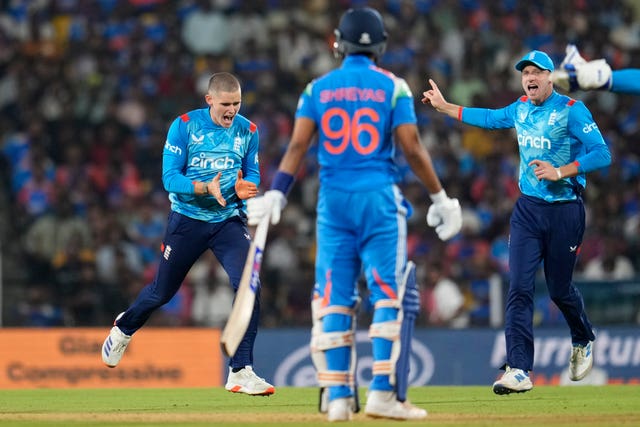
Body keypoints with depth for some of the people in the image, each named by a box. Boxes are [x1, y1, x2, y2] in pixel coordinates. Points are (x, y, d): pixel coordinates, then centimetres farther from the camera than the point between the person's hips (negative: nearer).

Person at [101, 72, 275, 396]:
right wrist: (206, 188, -32)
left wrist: (245, 188, -21)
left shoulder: (247, 131, -1)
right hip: (186, 220, -2)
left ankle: (241, 371, -13)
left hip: (228, 221, 2)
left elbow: (252, 175, 4)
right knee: (163, 290, 12)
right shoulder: (184, 126, -12)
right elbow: (170, 178, -15)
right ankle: (124, 328, 46)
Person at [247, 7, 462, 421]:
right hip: (379, 199, -2)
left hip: (333, 201, 2)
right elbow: (412, 149, -4)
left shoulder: (318, 89, 6)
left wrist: (276, 194, -6)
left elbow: (298, 145, -3)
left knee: (334, 297, 7)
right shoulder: (393, 87, 0)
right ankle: (383, 393, -9)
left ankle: (338, 396, 3)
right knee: (389, 293, 0)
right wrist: (440, 198, 2)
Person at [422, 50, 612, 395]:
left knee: (560, 289, 6)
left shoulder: (571, 111, -11)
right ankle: (519, 370, -13)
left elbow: (602, 154, -16)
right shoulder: (520, 109, 8)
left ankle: (583, 343, 37)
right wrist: (444, 107, 30)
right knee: (519, 288, -8)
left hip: (564, 211, -5)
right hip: (527, 210, 5)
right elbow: (490, 118, 28)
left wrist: (560, 172, -23)